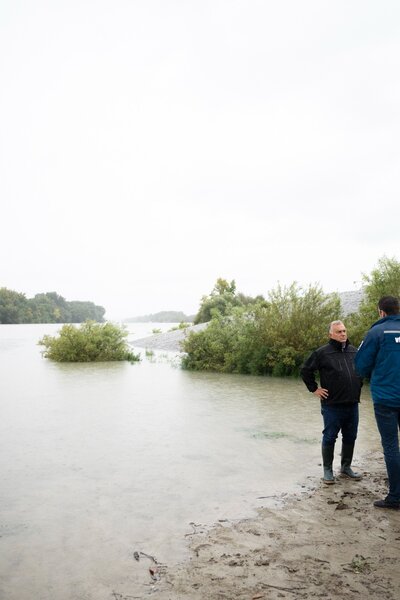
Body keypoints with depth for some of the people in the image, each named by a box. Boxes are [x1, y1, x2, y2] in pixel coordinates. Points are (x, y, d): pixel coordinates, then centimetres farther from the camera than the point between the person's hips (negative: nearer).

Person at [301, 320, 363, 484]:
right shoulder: (322, 353, -8)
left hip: (352, 404, 5)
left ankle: (346, 467, 30)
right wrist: (314, 389, -4)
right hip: (332, 405, -5)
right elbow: (305, 371, -2)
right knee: (329, 437, 4)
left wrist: (358, 386, 16)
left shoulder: (354, 351, 7)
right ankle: (327, 470, 17)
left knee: (350, 437, 14)